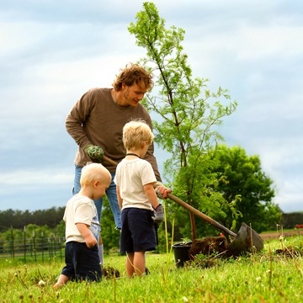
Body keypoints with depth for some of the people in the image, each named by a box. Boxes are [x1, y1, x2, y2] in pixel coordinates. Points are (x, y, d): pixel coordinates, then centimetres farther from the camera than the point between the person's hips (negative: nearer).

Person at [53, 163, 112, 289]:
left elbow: (66, 219, 30)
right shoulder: (85, 203, -14)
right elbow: (80, 222, -27)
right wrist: (88, 236, -44)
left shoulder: (72, 201, 18)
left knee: (69, 269, 24)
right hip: (83, 245, -10)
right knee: (92, 277, -12)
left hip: (70, 242, 10)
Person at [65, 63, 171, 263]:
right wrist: (86, 145, -15)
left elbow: (147, 153, -10)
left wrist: (156, 182, -23)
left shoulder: (142, 115, -9)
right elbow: (72, 121, 0)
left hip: (120, 173, 1)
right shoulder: (94, 97, -11)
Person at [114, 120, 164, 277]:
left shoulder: (120, 166, 11)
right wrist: (157, 208, -11)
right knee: (140, 249, -8)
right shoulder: (143, 165, -11)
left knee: (130, 251, 12)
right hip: (141, 210, -7)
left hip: (126, 210, 7)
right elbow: (148, 189, -16)